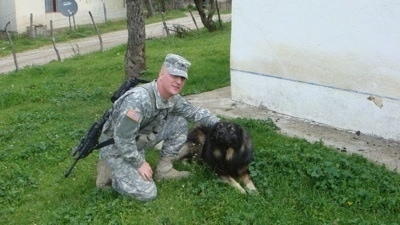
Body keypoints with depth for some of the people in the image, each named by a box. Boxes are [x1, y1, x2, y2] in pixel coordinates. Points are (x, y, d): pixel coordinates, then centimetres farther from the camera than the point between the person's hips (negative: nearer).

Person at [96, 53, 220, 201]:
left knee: (180, 123, -3)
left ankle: (163, 169, 7)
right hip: (115, 147, -8)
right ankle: (109, 172, 3)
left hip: (138, 142, 8)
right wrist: (139, 164, -20)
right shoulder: (139, 99, -34)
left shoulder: (173, 99, -7)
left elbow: (194, 112, 10)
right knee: (147, 193, -19)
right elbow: (122, 138, -31)